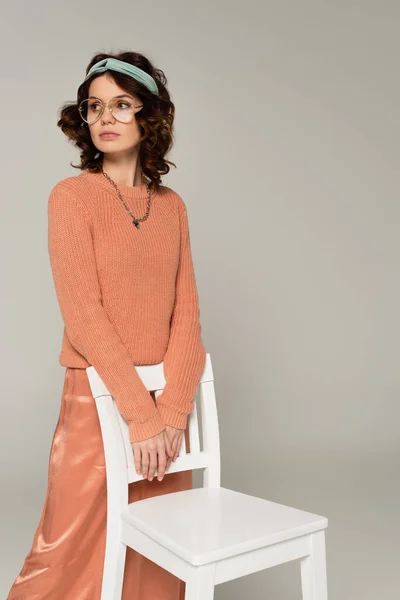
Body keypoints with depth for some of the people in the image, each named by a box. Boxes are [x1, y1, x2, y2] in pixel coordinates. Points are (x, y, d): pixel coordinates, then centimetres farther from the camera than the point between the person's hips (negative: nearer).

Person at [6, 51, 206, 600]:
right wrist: (140, 414, -16)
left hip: (167, 407, 4)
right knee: (79, 552, 6)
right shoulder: (71, 197, -6)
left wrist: (173, 409, -10)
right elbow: (83, 316, -14)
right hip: (99, 403, -4)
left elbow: (186, 312, 1)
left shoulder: (172, 206, 6)